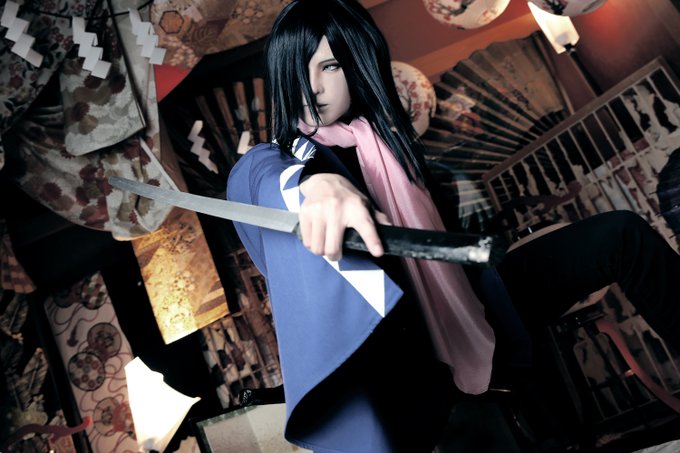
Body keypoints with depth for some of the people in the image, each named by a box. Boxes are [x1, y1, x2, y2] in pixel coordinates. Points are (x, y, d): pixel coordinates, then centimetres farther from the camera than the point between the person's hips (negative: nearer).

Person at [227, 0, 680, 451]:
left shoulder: (385, 138, 14)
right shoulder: (273, 159, -1)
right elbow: (270, 177, -28)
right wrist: (317, 184, -49)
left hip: (454, 310, 6)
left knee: (619, 234, -1)